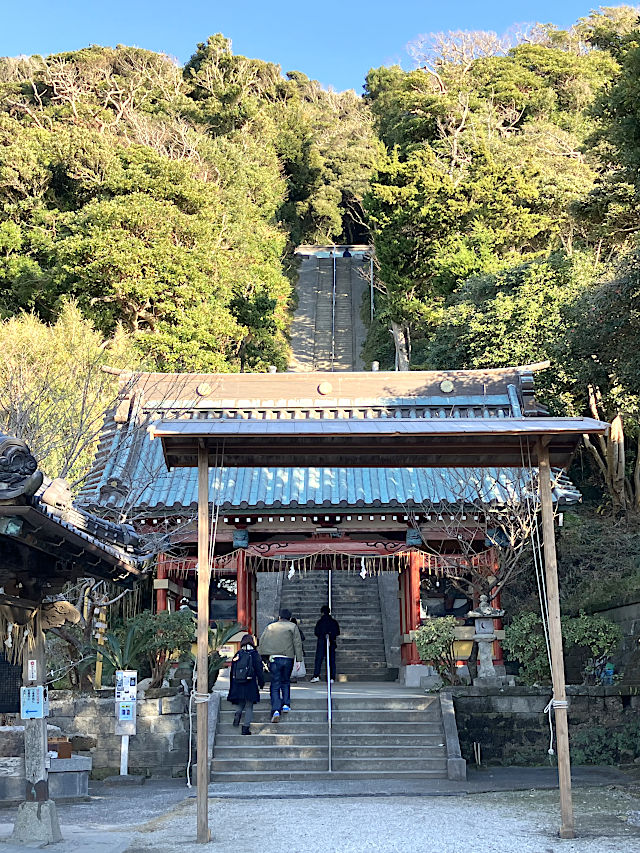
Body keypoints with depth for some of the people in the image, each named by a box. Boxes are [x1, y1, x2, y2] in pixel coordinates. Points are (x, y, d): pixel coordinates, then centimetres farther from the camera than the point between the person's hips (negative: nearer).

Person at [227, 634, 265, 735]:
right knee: (249, 706, 5)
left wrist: (232, 687, 17)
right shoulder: (254, 654, -5)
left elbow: (232, 671, 9)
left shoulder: (238, 655, 4)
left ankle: (238, 714, -10)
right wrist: (261, 683, 7)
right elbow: (259, 670, -4)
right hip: (250, 684, -3)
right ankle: (246, 727, -1)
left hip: (237, 684, 3)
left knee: (241, 704, 19)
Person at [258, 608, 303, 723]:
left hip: (274, 658, 0)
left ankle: (276, 710, -11)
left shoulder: (270, 627, 13)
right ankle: (286, 705, 13)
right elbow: (298, 644, 1)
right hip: (288, 658, 0)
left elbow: (262, 643, 9)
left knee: (275, 685, 1)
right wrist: (299, 660, 1)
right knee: (286, 682, 21)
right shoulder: (293, 627, 7)